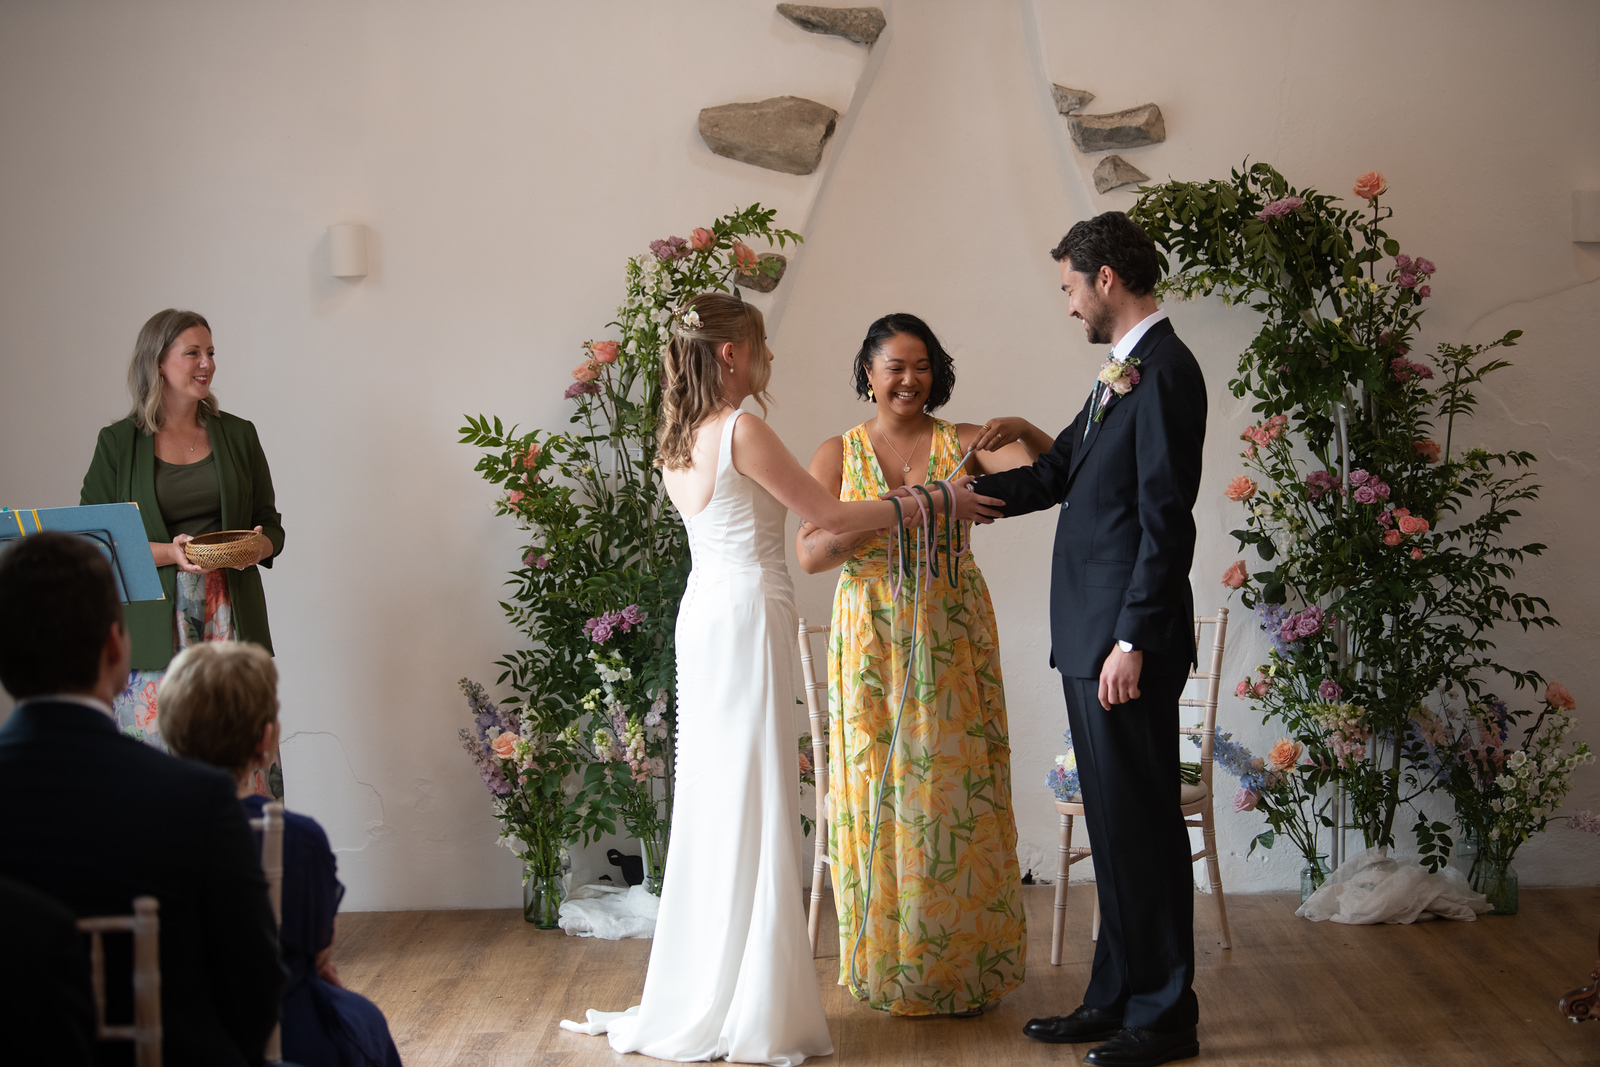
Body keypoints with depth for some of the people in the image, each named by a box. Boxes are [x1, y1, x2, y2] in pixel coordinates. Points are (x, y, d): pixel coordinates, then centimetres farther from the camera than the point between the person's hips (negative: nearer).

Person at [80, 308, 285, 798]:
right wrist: (169, 552, -15)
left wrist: (258, 547, -8)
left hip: (230, 614, 2)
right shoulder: (118, 443, 5)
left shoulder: (237, 435, 12)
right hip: (155, 619, -2)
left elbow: (271, 523, 16)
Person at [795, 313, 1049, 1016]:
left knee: (956, 791, 2)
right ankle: (889, 967, 14)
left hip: (952, 639, 0)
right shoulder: (839, 454, 5)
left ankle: (961, 965, 14)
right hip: (872, 640, 0)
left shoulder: (963, 443, 4)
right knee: (879, 793, 1)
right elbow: (808, 554, -4)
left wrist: (1021, 429, -30)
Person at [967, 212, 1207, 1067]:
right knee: (1114, 825, 15)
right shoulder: (1121, 372, 16)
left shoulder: (1165, 371, -14)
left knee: (1143, 826, -1)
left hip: (1128, 643, -10)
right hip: (1090, 640, 10)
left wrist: (1131, 644, -20)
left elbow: (1165, 522, -19)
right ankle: (1115, 998, 25)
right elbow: (1055, 476, 22)